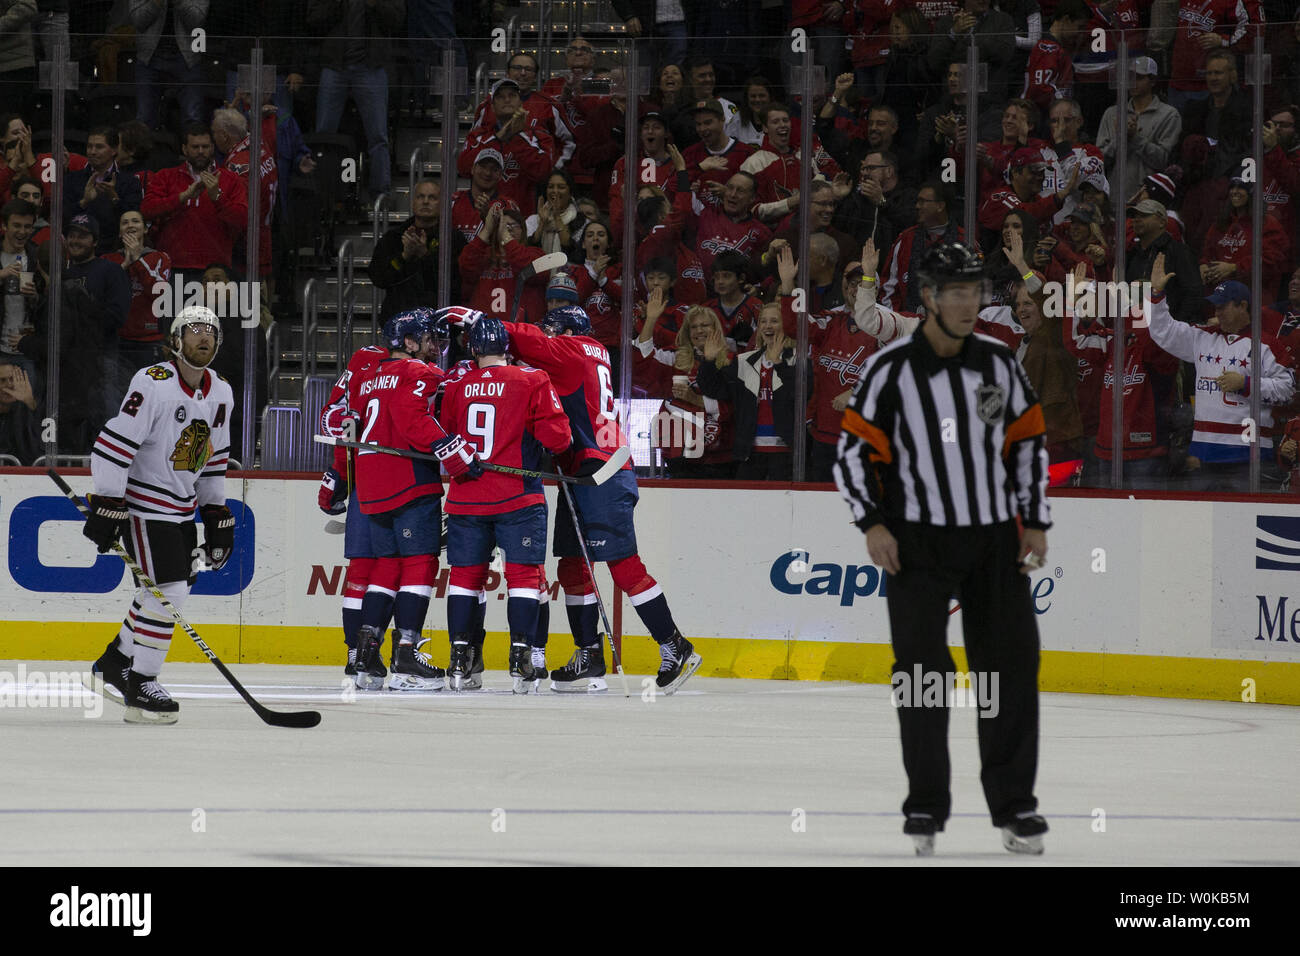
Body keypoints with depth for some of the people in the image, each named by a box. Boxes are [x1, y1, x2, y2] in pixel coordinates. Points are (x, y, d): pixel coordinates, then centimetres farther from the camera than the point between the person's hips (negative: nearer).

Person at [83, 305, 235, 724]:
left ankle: (115, 663, 29)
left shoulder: (220, 395, 7)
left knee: (174, 591, 13)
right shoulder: (153, 384, -18)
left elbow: (213, 459, 18)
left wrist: (218, 515, 16)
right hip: (144, 503, -9)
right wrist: (106, 506, -23)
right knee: (167, 591, -13)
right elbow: (113, 445, -20)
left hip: (182, 508, 9)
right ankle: (140, 688, -6)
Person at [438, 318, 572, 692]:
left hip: (466, 498, 3)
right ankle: (523, 655, -7)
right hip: (518, 496, -3)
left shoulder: (457, 387, 5)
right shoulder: (532, 381, -5)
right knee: (524, 573, 1)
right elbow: (556, 436, -9)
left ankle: (459, 657, 8)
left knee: (465, 574, 11)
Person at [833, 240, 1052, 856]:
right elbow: (855, 449, -3)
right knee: (922, 669, -5)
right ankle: (926, 807, 5)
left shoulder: (999, 365, 5)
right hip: (918, 539, -3)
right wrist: (872, 524, -12)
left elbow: (1027, 443, 14)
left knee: (1011, 664, 1)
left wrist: (1035, 521, 8)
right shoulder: (892, 369, -6)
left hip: (995, 537, 3)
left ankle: (1014, 806, 11)